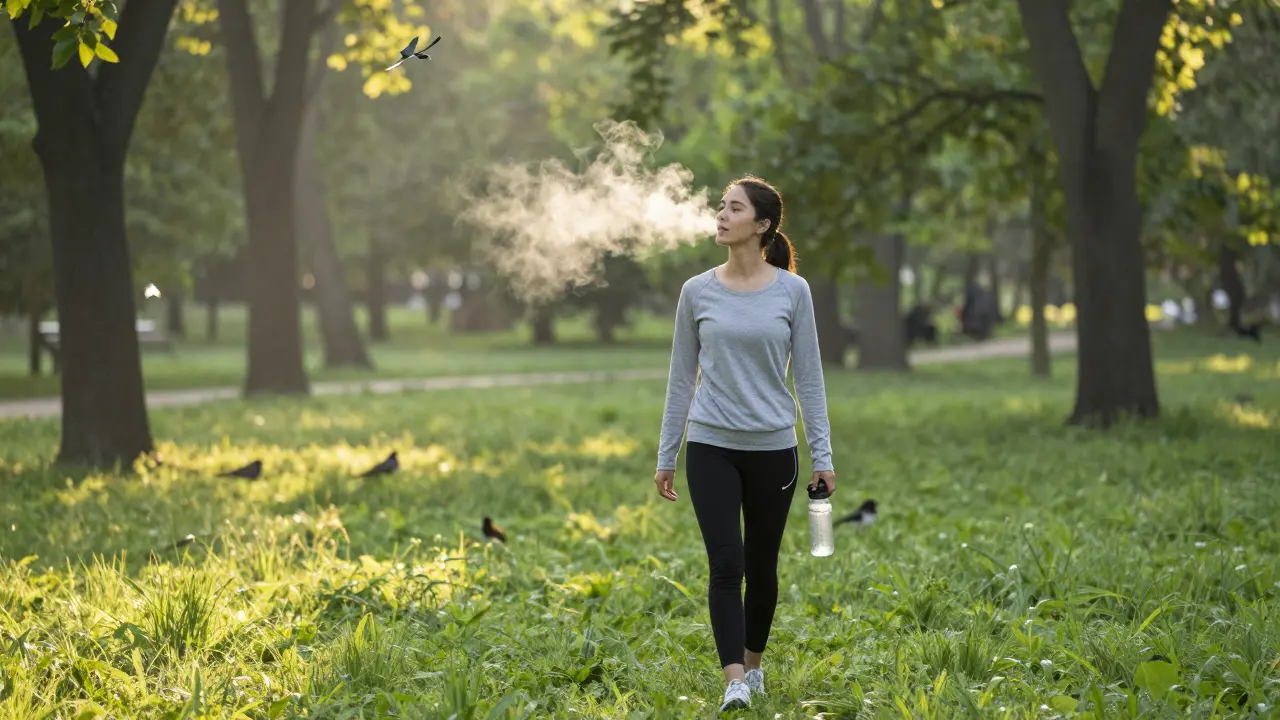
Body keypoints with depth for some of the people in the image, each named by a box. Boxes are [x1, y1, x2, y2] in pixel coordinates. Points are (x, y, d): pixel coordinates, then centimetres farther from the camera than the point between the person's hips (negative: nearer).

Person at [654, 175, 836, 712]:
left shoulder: (793, 291, -3)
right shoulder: (697, 291, 0)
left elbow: (808, 377, -1)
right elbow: (681, 377, 6)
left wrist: (822, 455, -4)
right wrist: (665, 455, 5)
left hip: (772, 450, 0)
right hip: (711, 449, 0)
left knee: (761, 567, 12)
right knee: (726, 565, -12)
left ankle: (752, 663, 32)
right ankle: (735, 682, -16)